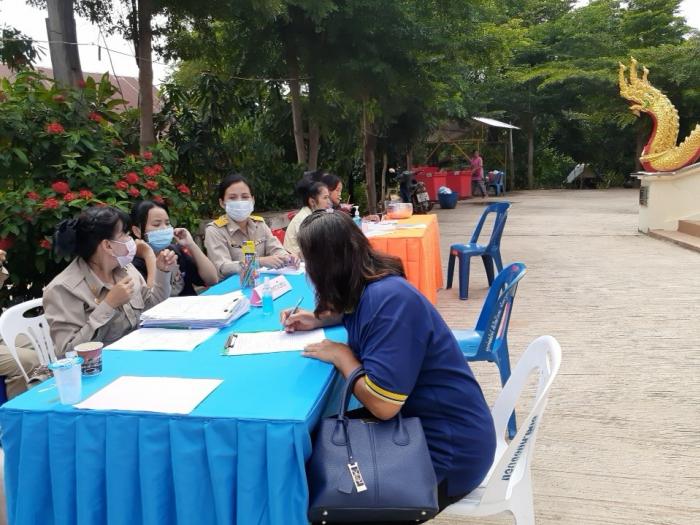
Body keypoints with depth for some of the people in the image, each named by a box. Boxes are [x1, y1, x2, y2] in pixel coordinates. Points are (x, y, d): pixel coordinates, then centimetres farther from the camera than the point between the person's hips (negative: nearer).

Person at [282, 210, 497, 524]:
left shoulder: (389, 300, -28)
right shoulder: (369, 287, 1)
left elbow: (382, 404, -33)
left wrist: (341, 355, -17)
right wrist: (317, 319, 11)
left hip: (447, 451, -9)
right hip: (417, 423, 9)